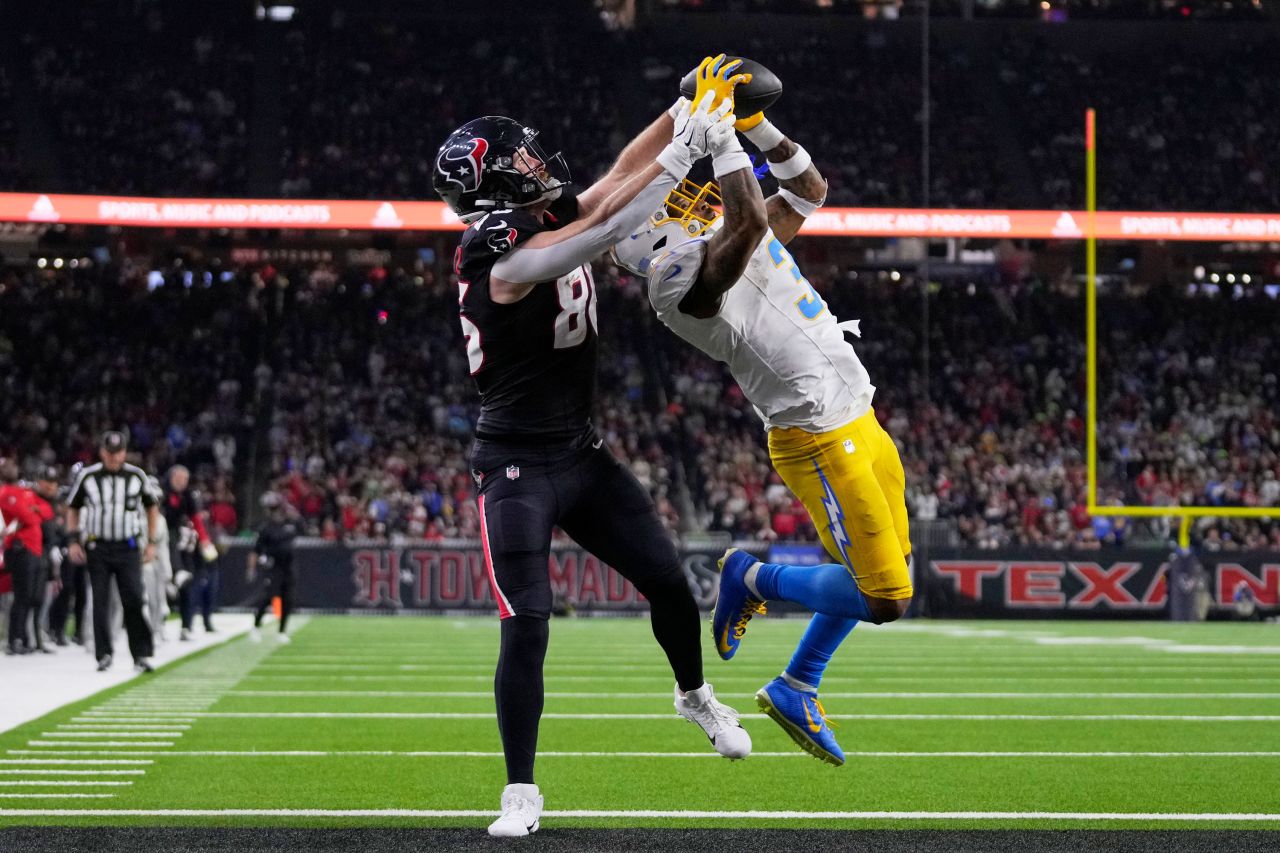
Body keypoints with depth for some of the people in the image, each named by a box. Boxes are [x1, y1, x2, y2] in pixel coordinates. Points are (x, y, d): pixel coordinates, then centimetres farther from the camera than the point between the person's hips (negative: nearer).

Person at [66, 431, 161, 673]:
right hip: (97, 547, 1)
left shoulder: (137, 476, 2)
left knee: (134, 600, -9)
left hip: (128, 547, 0)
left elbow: (152, 506, 14)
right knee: (100, 602, 0)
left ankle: (141, 655, -4)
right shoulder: (88, 476, 1)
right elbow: (73, 508, 12)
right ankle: (103, 654, 7)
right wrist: (74, 541, 3)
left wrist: (151, 542, 9)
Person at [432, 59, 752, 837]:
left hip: (582, 452, 8)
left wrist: (685, 109, -3)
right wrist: (684, 153, -30)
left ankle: (696, 694, 40)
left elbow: (620, 176, 8)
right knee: (527, 626, -12)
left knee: (668, 579, 11)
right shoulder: (505, 260, -24)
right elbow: (610, 226, -32)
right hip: (520, 469, -8)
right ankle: (521, 791, 0)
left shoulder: (549, 219, 1)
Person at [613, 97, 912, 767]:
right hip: (820, 442, -9)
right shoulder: (679, 277, -17)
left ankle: (796, 689, 29)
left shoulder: (729, 246, 12)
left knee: (887, 575, 17)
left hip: (858, 421, 9)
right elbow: (750, 219, -33)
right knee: (884, 600, -11)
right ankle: (753, 579, 10)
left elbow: (808, 190, 21)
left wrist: (757, 126, 9)